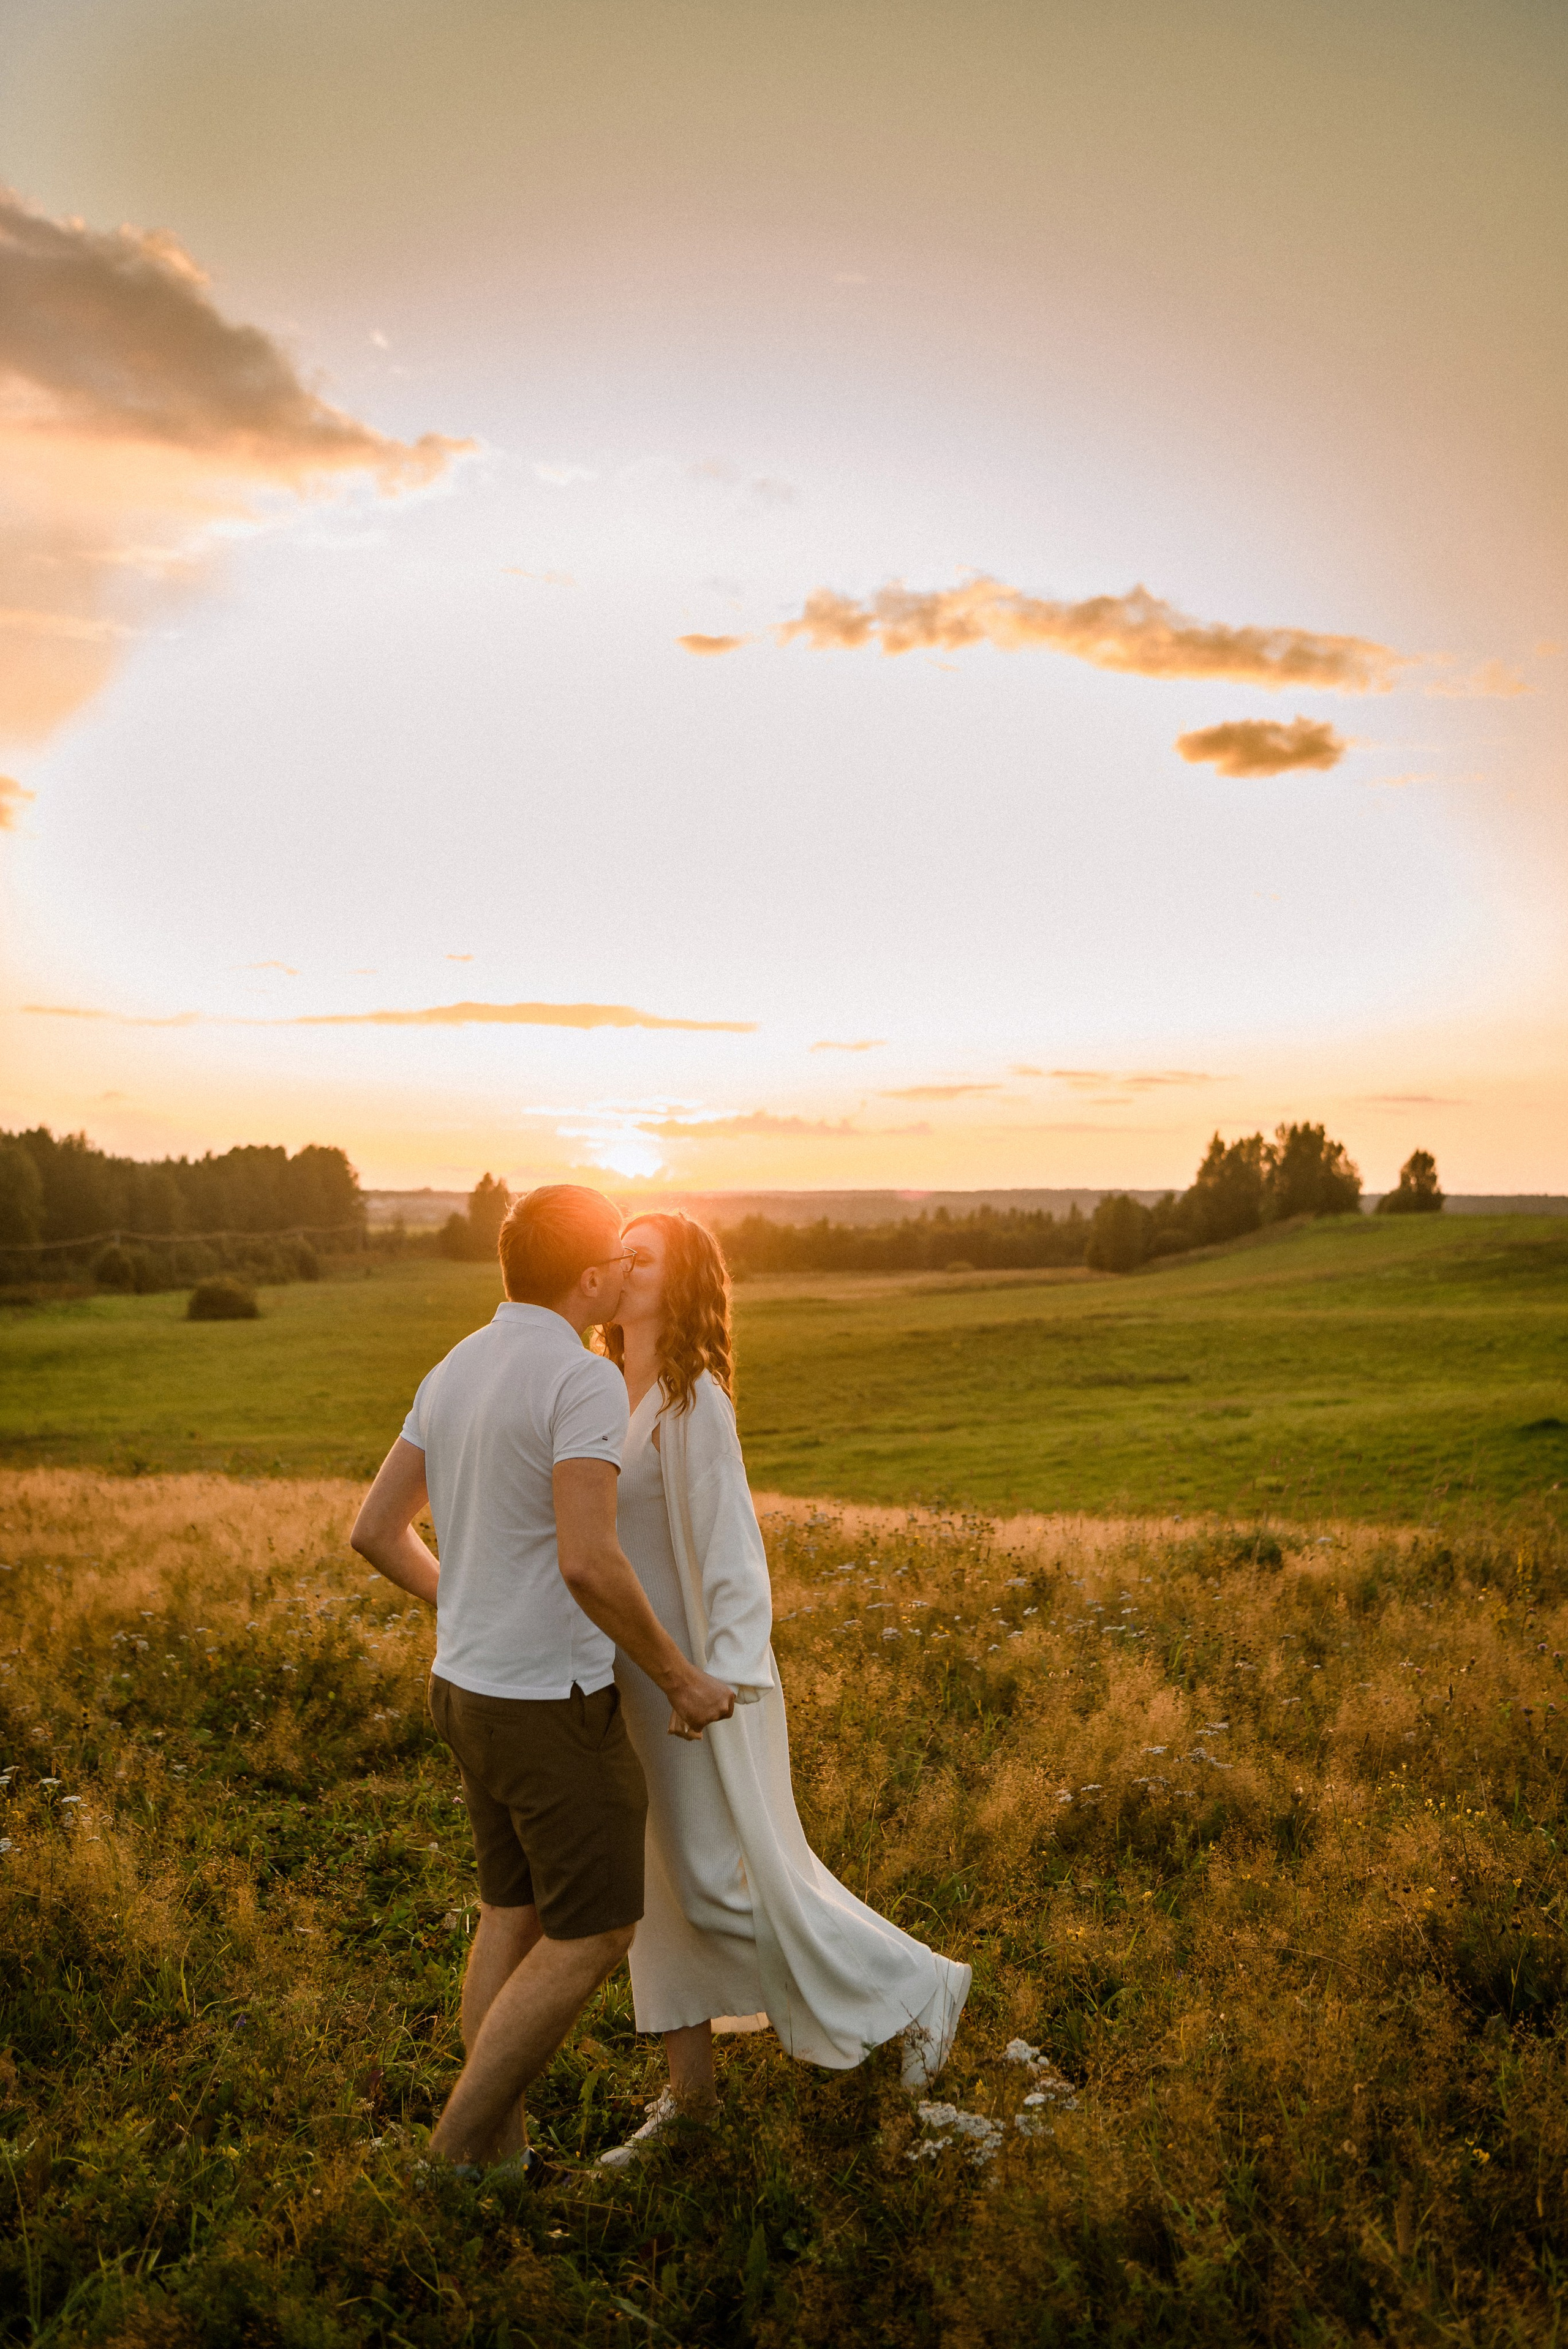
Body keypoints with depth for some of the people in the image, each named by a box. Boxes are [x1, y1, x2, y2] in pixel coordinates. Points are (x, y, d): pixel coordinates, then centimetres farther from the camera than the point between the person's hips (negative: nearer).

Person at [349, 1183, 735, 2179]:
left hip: (470, 1684, 9)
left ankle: (503, 2151, 28)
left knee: (517, 1913, 19)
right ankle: (457, 2153, 11)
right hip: (552, 1703, -9)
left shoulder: (455, 1371, 5)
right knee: (595, 1933, 5)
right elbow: (589, 1562, -32)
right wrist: (680, 1676, -19)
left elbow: (376, 1530, 10)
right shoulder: (585, 1380, -23)